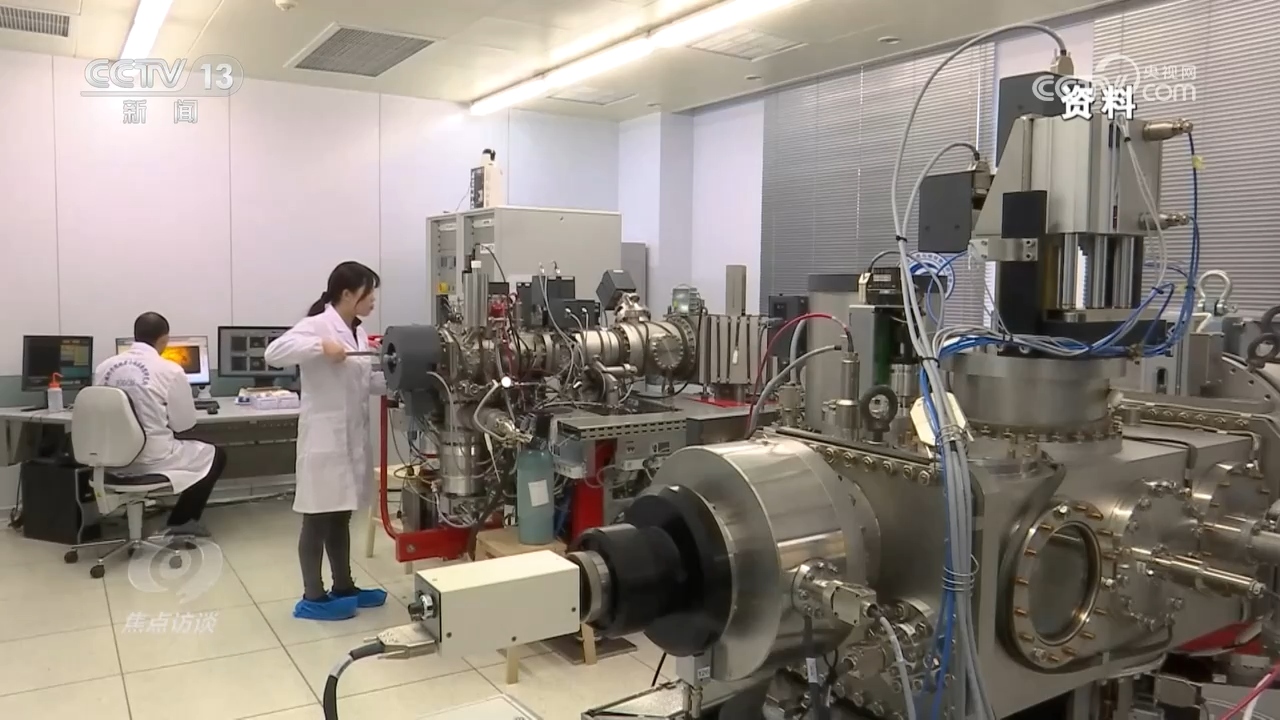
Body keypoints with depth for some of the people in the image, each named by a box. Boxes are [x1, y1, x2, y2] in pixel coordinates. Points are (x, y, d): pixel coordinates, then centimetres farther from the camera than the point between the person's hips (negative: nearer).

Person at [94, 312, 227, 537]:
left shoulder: (104, 367, 0)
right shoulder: (170, 370, -13)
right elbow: (184, 423, -5)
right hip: (152, 459, -6)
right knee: (216, 455, 19)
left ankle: (179, 520, 27)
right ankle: (180, 522, 17)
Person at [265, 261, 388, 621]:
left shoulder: (358, 332, 13)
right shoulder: (318, 325, -12)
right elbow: (275, 352, -25)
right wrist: (321, 347, -34)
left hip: (352, 437, 8)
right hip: (324, 437, -8)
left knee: (341, 516, 17)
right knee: (318, 518, 2)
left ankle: (343, 586, 28)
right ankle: (312, 597, 12)